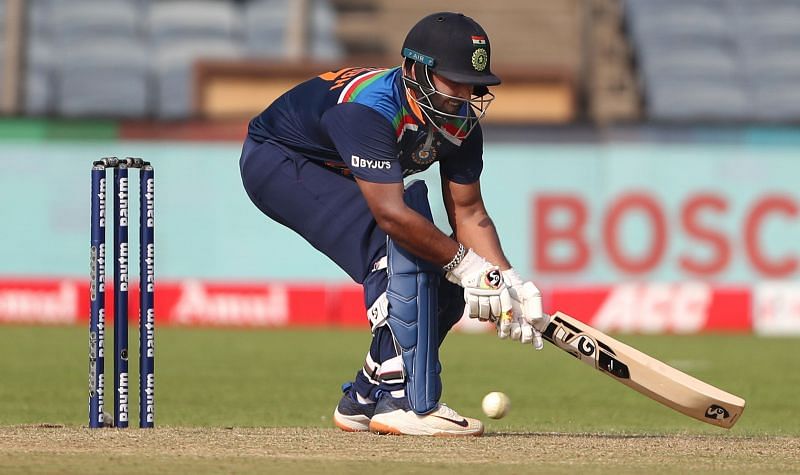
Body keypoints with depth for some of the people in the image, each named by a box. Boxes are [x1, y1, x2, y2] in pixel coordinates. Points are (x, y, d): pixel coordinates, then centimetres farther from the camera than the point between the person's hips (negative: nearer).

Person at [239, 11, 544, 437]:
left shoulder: (461, 122, -14)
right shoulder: (369, 109, -38)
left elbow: (468, 214, -10)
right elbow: (390, 213, -43)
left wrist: (509, 283, -24)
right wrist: (464, 263, -39)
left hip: (336, 179, 9)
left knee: (445, 290, -2)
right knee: (398, 242, -31)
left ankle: (363, 401, 14)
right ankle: (404, 402, -32)